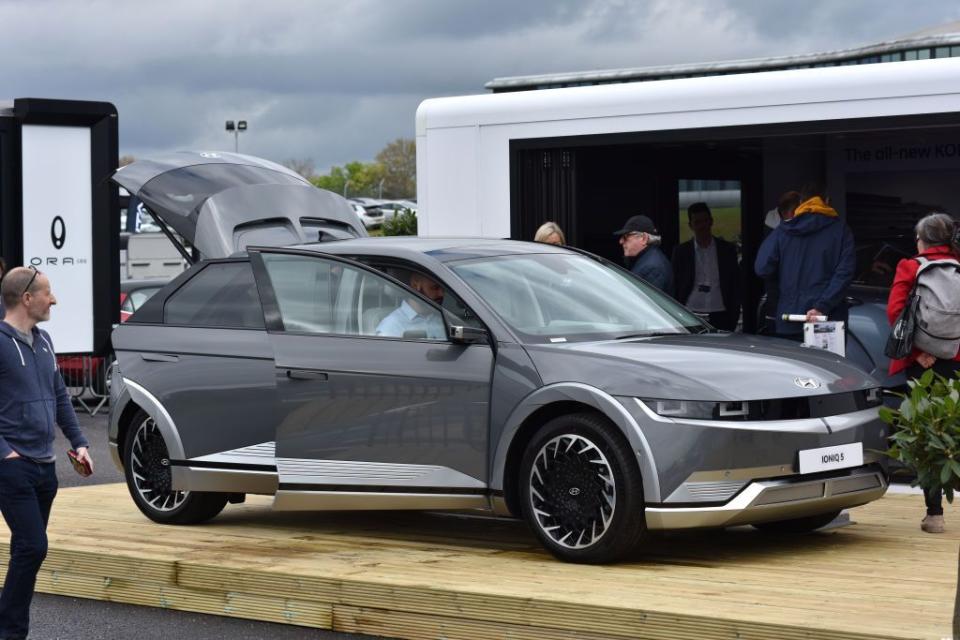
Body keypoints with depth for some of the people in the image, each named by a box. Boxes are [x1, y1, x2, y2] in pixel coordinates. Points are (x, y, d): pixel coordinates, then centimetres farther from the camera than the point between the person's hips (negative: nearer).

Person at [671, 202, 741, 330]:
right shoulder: (681, 251, 7)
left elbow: (735, 286, 9)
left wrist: (733, 318, 2)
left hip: (720, 317, 1)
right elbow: (675, 286, 8)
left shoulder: (727, 249, 9)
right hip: (692, 317, 0)